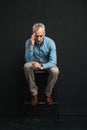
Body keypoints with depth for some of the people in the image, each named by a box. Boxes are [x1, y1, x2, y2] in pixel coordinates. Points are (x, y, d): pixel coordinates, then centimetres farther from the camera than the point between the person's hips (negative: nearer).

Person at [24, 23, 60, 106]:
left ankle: (48, 94, -8)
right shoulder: (29, 42, -19)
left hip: (47, 64, -1)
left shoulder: (50, 42, -22)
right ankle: (34, 93, -17)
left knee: (55, 71, -33)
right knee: (26, 66, -33)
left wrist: (42, 66, -44)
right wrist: (31, 45, -36)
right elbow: (28, 60, -24)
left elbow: (53, 62, -25)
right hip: (34, 62, 1)